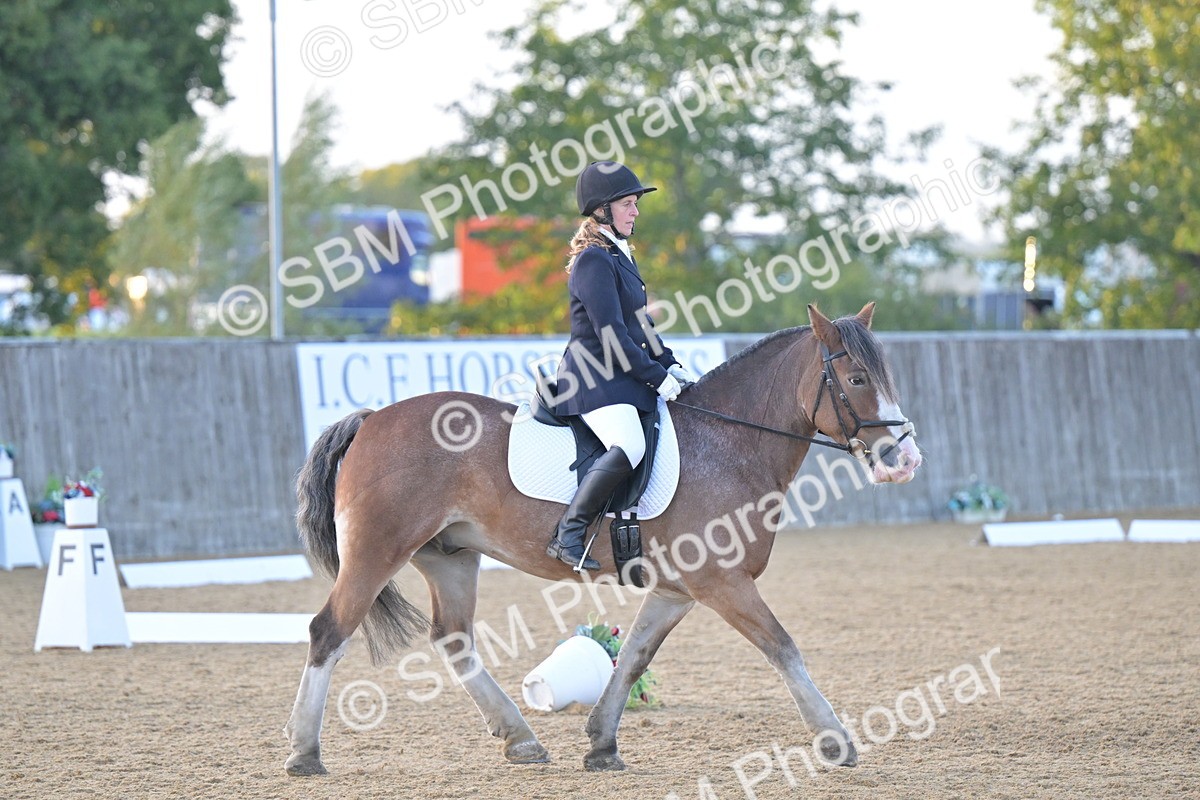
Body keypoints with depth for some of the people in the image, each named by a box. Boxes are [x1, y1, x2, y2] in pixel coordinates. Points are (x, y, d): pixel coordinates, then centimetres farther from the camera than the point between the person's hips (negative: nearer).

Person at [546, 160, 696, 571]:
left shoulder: (620, 256, 18)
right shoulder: (594, 260, -13)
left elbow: (638, 324, 23)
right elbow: (611, 334, -18)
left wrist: (669, 364, 10)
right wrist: (656, 377, -15)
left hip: (621, 377, 11)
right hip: (594, 378, -11)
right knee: (629, 446, -31)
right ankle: (567, 534, -28)